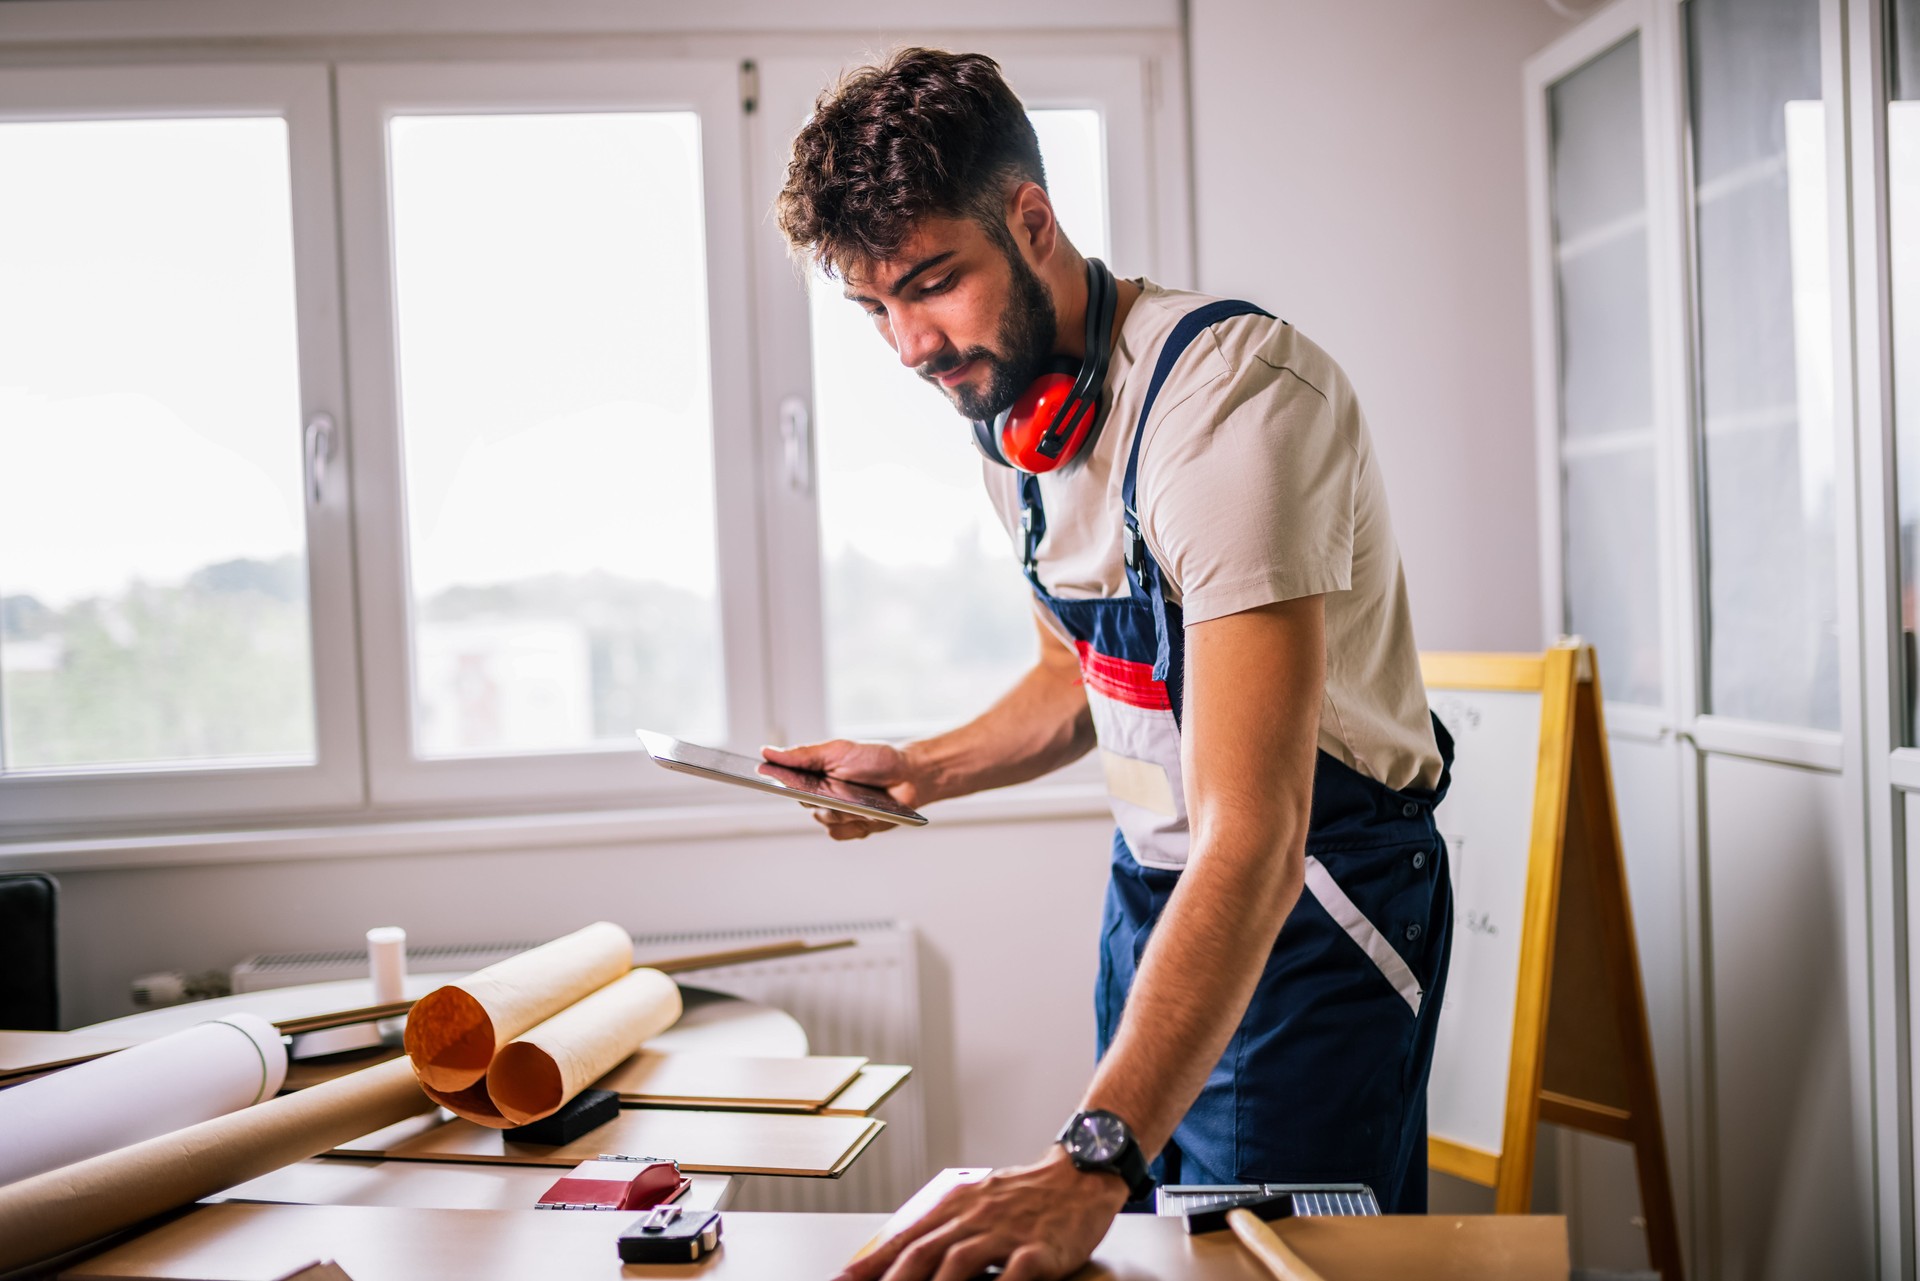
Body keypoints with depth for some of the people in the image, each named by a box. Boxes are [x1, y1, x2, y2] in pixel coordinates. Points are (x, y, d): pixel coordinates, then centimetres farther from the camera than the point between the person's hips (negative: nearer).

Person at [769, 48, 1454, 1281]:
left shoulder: (1230, 389, -28)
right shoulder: (1009, 414, 0)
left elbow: (1252, 834, -36)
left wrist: (1092, 1157, -44)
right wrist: (922, 770, 1)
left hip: (1308, 899, -8)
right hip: (1151, 889, 8)